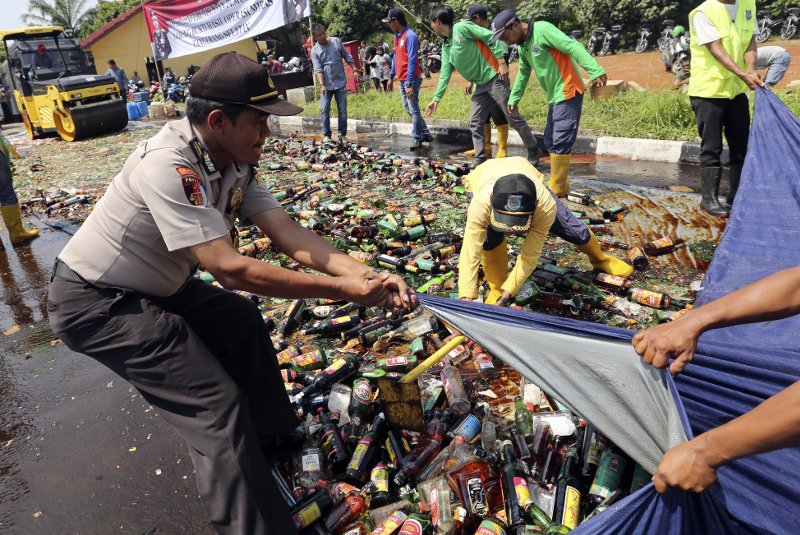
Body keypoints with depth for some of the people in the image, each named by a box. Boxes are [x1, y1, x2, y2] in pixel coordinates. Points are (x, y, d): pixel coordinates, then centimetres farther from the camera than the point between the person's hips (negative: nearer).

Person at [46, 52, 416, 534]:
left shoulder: (236, 162, -7)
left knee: (243, 321, 13)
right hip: (94, 304, -9)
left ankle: (273, 439, 29)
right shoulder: (168, 166, -31)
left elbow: (288, 234, -14)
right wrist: (341, 290, -33)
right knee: (216, 403, -15)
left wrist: (365, 274, -27)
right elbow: (229, 268, -35)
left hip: (156, 288, 9)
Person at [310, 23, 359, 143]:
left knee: (343, 111, 3)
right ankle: (327, 135, 8)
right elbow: (318, 70, -10)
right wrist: (321, 85, -23)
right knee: (324, 110, -3)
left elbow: (347, 57, 8)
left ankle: (342, 135, 13)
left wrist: (355, 70, -1)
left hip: (340, 83, 1)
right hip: (326, 85, 0)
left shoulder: (336, 41, 2)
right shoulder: (314, 51, -2)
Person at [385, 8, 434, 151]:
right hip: (402, 79, 9)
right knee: (408, 109, 13)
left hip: (411, 80, -9)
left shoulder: (410, 36, -15)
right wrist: (391, 77, 21)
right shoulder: (397, 36, 12)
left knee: (414, 110, -4)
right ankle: (426, 134, 22)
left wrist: (409, 84, -24)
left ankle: (417, 140, 4)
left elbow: (412, 61, -20)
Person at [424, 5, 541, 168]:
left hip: (494, 78, -8)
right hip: (480, 85, 9)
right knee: (475, 123, 6)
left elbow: (491, 37, -14)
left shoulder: (462, 27, -12)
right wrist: (436, 98, 10)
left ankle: (534, 153, 8)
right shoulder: (446, 47, 13)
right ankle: (480, 159, 12)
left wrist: (502, 62, -19)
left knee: (513, 117, -3)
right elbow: (445, 75, 14)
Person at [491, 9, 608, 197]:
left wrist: (595, 71, -32)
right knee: (550, 143, 12)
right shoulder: (523, 45, 13)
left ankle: (557, 190, -4)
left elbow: (573, 47, -24)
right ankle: (560, 184, 20)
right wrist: (514, 98, 32)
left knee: (560, 142, -9)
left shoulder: (542, 29, -15)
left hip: (568, 93, -10)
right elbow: (523, 73, 28)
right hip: (554, 96, 10)